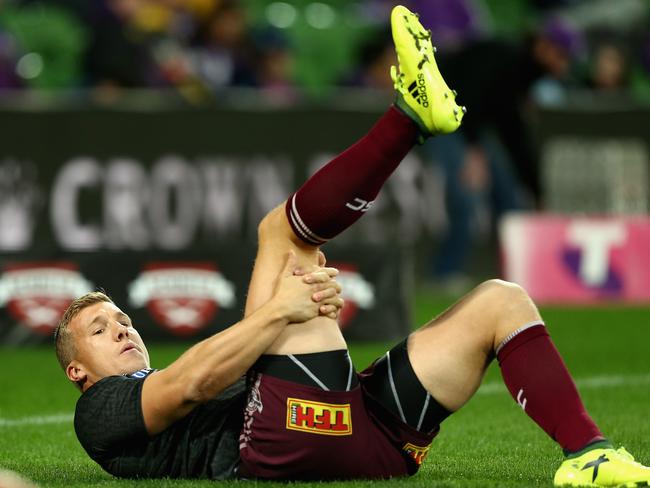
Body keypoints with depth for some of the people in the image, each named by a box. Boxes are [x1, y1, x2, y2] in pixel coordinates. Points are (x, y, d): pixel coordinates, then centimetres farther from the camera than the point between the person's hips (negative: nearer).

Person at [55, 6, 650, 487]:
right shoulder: (103, 412, 18)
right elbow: (193, 383, -6)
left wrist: (312, 298, 3)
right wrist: (278, 309, -12)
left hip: (361, 436, 8)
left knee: (501, 300, 5)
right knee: (282, 230, -3)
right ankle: (412, 113, -13)